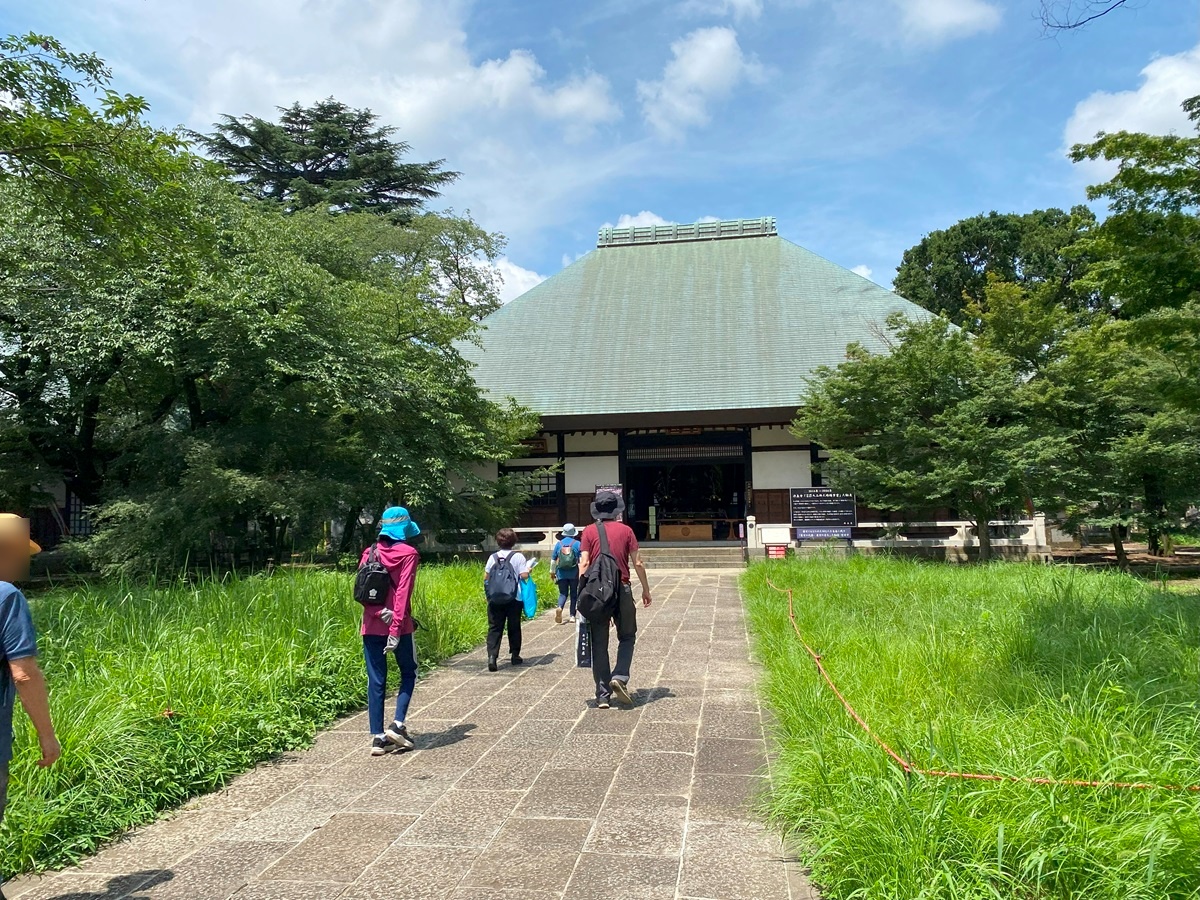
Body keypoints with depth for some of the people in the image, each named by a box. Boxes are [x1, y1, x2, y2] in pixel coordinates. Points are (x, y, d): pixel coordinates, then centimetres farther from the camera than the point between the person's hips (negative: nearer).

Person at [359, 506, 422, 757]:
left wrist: (380, 612, -10)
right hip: (399, 625, -4)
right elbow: (403, 593, -14)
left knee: (376, 681, 8)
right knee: (408, 672, 15)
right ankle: (398, 724, 2)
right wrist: (396, 628, -17)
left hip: (371, 626, 4)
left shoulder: (370, 552, 8)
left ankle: (378, 737, 8)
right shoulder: (408, 553, -5)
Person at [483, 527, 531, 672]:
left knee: (494, 627, 1)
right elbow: (524, 575, -12)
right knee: (514, 627, 12)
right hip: (514, 598, -1)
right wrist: (528, 567, 7)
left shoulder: (493, 557, 2)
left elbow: (485, 577, 4)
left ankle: (492, 656, -15)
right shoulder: (518, 557, -6)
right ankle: (515, 655, 21)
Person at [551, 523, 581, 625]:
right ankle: (572, 615, 10)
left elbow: (553, 559, 6)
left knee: (563, 593, 7)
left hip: (562, 573, 1)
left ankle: (559, 608, -21)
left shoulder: (558, 543, 2)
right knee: (574, 594, 11)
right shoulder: (577, 544, -4)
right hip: (574, 574, -1)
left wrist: (552, 572, 17)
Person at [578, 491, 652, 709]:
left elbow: (584, 563, -6)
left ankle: (603, 695, 8)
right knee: (627, 637, 17)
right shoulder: (626, 530, 3)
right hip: (622, 589, 0)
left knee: (599, 644, 7)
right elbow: (637, 563, 3)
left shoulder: (589, 531, 1)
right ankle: (620, 677, -5)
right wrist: (646, 589, 13)